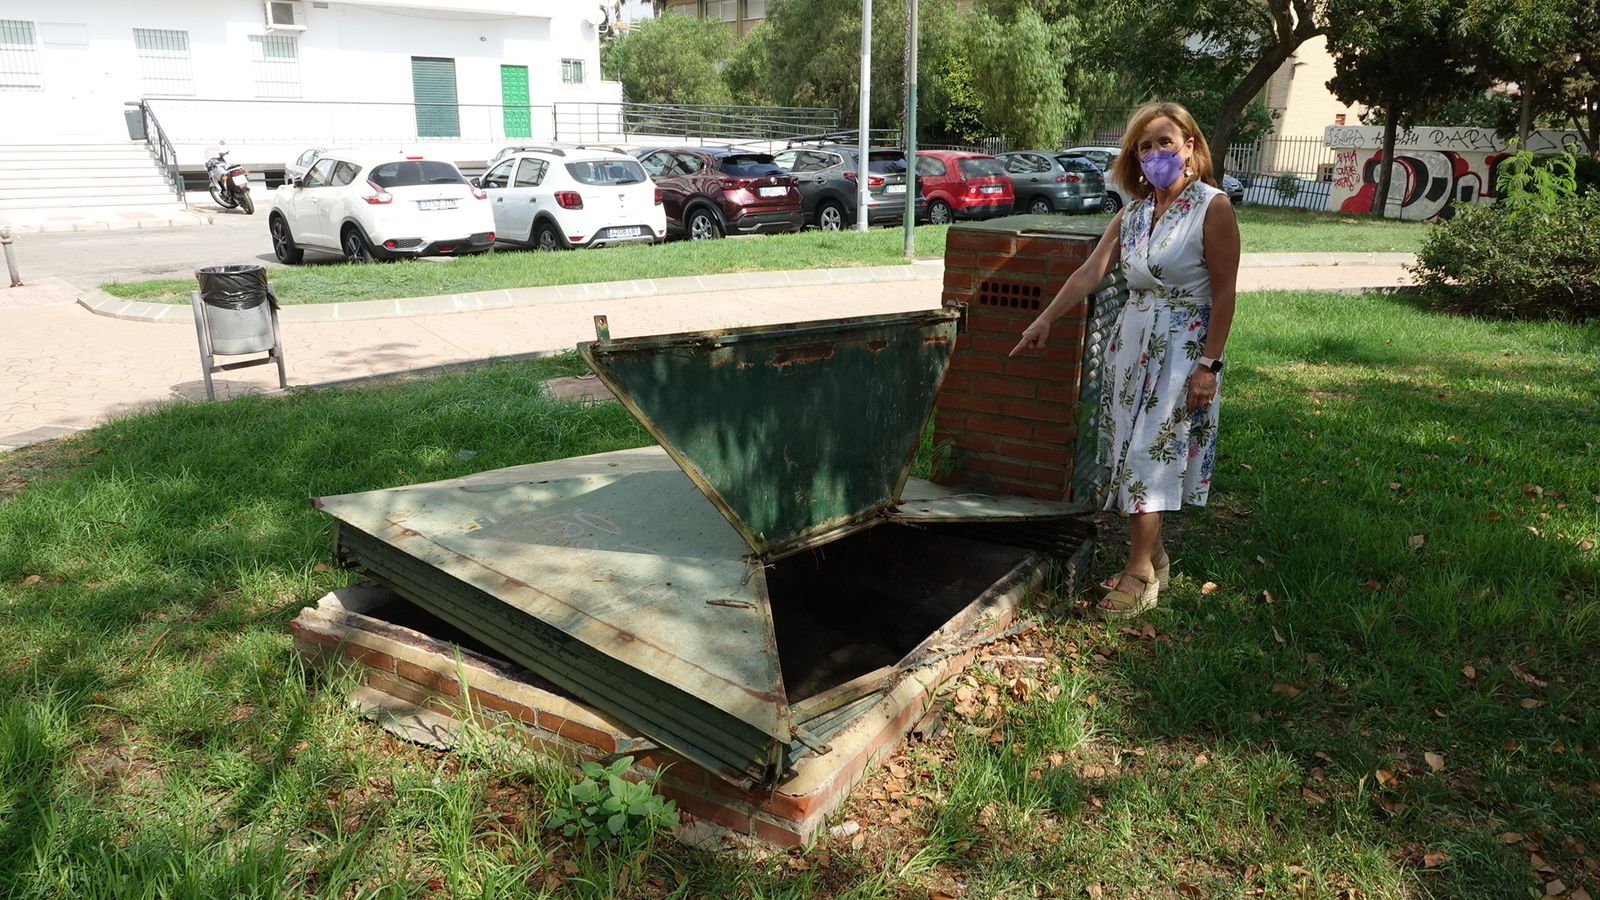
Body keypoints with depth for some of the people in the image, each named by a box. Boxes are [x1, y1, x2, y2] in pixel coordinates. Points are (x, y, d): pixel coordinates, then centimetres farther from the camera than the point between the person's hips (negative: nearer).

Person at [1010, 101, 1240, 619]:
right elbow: (1090, 272, 3)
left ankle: (1140, 572, 2)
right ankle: (1153, 558, 22)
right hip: (1131, 341, 6)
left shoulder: (1212, 208, -9)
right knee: (1132, 453, 9)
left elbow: (1224, 294, -11)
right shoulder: (1133, 214, 9)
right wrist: (1045, 319, -5)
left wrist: (1209, 366, -14)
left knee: (1148, 454, -8)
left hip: (1182, 347, -6)